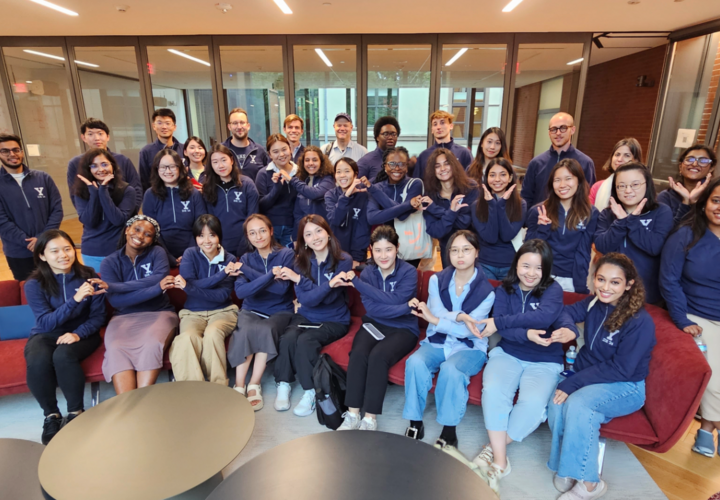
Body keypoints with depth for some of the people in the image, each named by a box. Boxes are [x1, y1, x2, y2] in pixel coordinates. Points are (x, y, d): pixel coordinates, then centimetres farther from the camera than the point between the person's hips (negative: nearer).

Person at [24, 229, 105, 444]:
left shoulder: (88, 276, -8)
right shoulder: (34, 284, -8)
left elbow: (98, 316, -6)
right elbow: (46, 322, -18)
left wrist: (77, 334, -25)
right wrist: (75, 300, -32)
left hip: (81, 333, -1)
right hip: (45, 335, 1)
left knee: (63, 355, -34)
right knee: (38, 361, -32)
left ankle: (76, 412, -13)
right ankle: (51, 414, -7)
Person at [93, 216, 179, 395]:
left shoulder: (157, 252, 4)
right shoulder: (110, 262, 4)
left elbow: (160, 278, -17)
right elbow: (116, 301, -11)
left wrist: (113, 286, -19)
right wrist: (158, 288, -24)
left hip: (159, 313, -1)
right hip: (124, 317, 1)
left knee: (151, 345, -32)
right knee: (116, 350, -30)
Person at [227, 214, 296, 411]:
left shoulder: (286, 254, -5)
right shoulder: (246, 259, 3)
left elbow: (282, 288, -19)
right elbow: (240, 291, -13)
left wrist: (249, 271, -18)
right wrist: (269, 275, -26)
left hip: (279, 312, -2)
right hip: (251, 310, 2)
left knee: (266, 329, -32)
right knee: (246, 330, -30)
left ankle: (254, 385, -18)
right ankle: (239, 386, -19)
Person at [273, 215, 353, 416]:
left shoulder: (343, 260, -12)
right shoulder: (301, 261, -1)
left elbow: (329, 298, -18)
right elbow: (305, 299, -12)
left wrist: (299, 279, -18)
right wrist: (328, 284, -27)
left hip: (334, 320, -3)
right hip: (306, 316, 3)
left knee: (305, 341, -28)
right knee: (287, 338, -26)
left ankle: (311, 392, -10)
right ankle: (283, 384, -5)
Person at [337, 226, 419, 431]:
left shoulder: (409, 272, -9)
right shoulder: (368, 272, -1)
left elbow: (394, 300, -22)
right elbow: (371, 307, -13)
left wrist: (357, 282, -21)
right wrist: (404, 308, -25)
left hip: (402, 329, -2)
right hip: (375, 324, 3)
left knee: (378, 356, -30)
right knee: (358, 353, -27)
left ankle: (370, 419, -18)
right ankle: (352, 415, -17)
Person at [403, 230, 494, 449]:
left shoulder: (486, 290, -8)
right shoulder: (437, 280, 0)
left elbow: (468, 330, -17)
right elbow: (437, 312, -13)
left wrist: (435, 319, -26)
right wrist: (460, 316, -30)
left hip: (469, 348, -2)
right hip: (436, 342, 3)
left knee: (450, 370, -33)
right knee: (415, 363, -28)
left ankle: (449, 430, -15)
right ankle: (415, 423, -13)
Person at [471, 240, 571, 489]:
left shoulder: (553, 289, -3)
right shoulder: (504, 290, 3)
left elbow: (545, 316, -25)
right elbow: (501, 330, -8)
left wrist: (499, 322, -24)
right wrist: (527, 334, -29)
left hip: (545, 361, -1)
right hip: (507, 353, 1)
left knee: (533, 403, -29)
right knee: (493, 391, -29)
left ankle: (493, 448, -10)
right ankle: (500, 459, -16)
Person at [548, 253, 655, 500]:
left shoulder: (641, 322, -18)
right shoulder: (594, 303, -3)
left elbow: (620, 370, -20)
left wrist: (572, 384, -25)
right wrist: (564, 326, -19)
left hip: (626, 387, -5)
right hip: (588, 376, 5)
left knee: (577, 403, -33)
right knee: (557, 405, -26)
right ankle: (566, 469, -6)